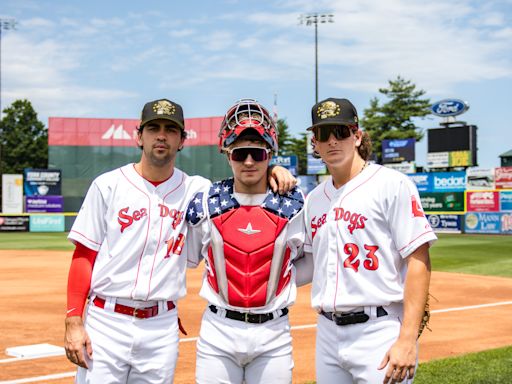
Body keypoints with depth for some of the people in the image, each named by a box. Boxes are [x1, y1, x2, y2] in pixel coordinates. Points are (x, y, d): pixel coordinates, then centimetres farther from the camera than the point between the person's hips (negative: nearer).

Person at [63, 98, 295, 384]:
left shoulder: (195, 189, 5)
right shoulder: (109, 185, 1)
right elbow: (84, 256, 0)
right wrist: (73, 323, -7)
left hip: (163, 326, 2)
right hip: (106, 320, -2)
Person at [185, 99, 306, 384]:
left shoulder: (295, 205, -1)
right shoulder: (205, 204, 0)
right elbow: (188, 259, 11)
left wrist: (280, 284, 1)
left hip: (274, 334, 0)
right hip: (218, 331, 0)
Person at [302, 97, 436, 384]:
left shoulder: (392, 185, -6)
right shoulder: (314, 199, 13)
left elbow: (419, 262, -11)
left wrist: (408, 340, -19)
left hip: (379, 331, -6)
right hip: (327, 332, 6)